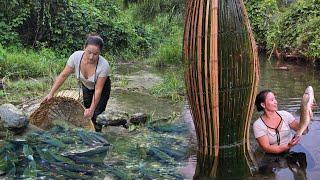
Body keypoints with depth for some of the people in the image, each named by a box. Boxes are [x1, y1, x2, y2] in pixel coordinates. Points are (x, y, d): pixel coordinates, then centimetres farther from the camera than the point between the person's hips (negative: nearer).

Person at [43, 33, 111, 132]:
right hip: (86, 86, 3)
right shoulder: (76, 56, -31)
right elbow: (63, 75, -18)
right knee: (86, 115, 0)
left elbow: (98, 90, -30)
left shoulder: (104, 65, -38)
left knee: (96, 115, -9)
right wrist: (51, 93, -18)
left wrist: (92, 109, -36)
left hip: (102, 88, -3)